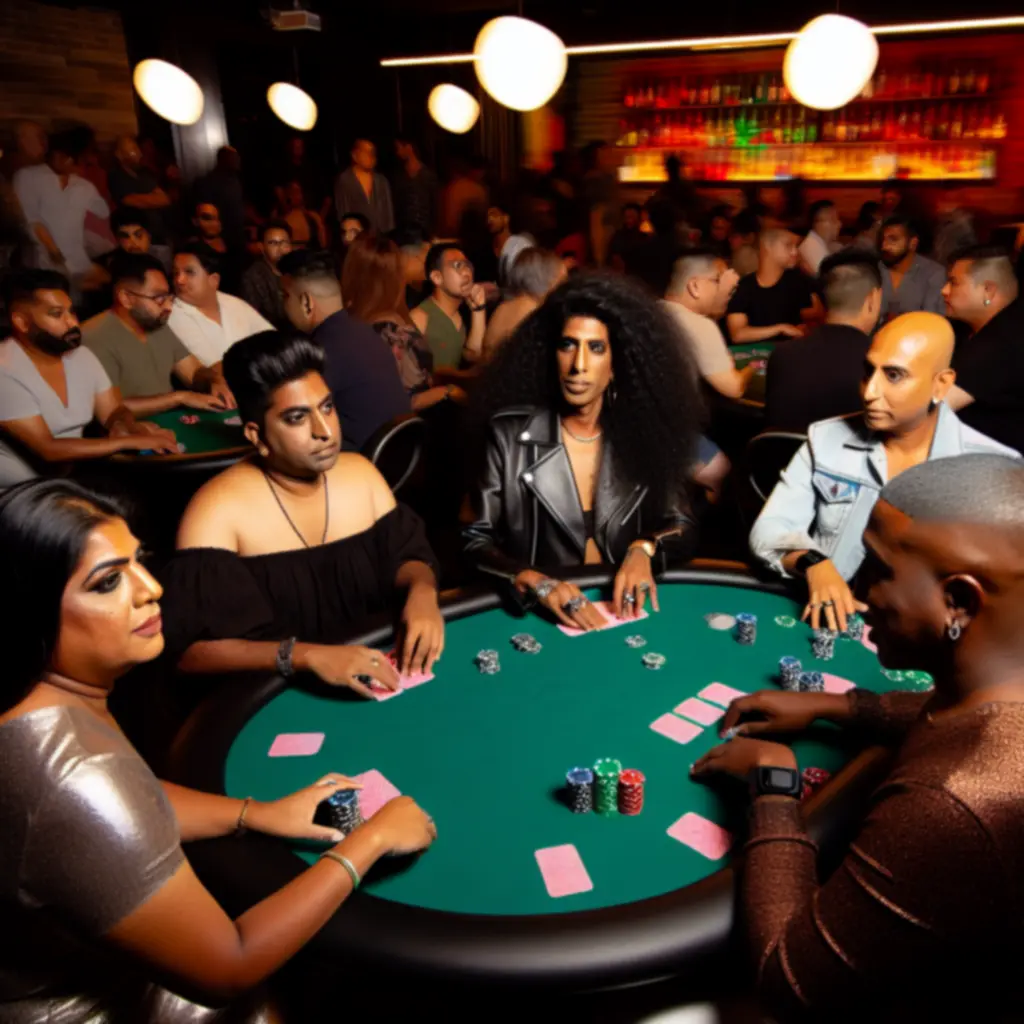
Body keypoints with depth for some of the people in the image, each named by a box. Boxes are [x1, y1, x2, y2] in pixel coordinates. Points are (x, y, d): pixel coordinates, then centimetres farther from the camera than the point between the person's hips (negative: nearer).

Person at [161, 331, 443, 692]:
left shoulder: (360, 472, 1)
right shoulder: (218, 509, -17)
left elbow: (407, 553, 9)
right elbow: (190, 647, -21)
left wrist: (422, 592, -14)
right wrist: (306, 655, -34)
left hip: (377, 680, 4)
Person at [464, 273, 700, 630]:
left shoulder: (644, 432, 1)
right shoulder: (510, 432, -5)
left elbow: (681, 525, 7)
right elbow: (476, 540, -7)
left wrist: (644, 549, -14)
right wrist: (535, 582, -24)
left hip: (625, 606, 2)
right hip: (540, 612, -1)